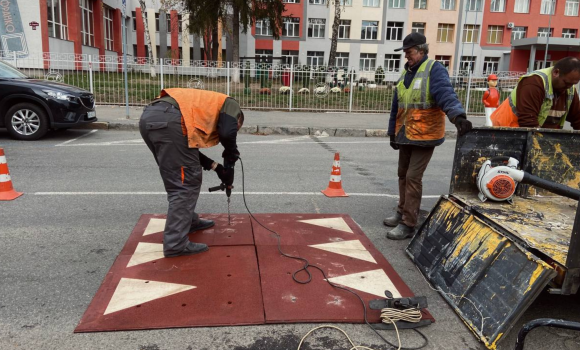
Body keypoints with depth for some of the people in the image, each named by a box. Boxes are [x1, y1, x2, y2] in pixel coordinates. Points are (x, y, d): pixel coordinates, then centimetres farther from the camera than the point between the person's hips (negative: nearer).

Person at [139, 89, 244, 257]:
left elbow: (187, 149, 29)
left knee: (179, 179, 23)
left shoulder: (206, 105, 38)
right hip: (168, 120, -9)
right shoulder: (230, 104, 18)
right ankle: (175, 244, 1)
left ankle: (188, 221, 38)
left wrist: (215, 166, 26)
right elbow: (227, 133, -5)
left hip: (148, 117, 9)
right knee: (186, 184, -1)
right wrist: (230, 161, 12)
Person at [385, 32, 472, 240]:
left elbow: (446, 94, -27)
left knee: (413, 177, -8)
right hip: (405, 135, 8)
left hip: (424, 136, -8)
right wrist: (393, 132, 20)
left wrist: (457, 115, -45)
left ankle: (408, 224, 0)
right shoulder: (406, 73, 14)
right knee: (403, 175, 15)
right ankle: (402, 212, 32)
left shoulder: (434, 70, -10)